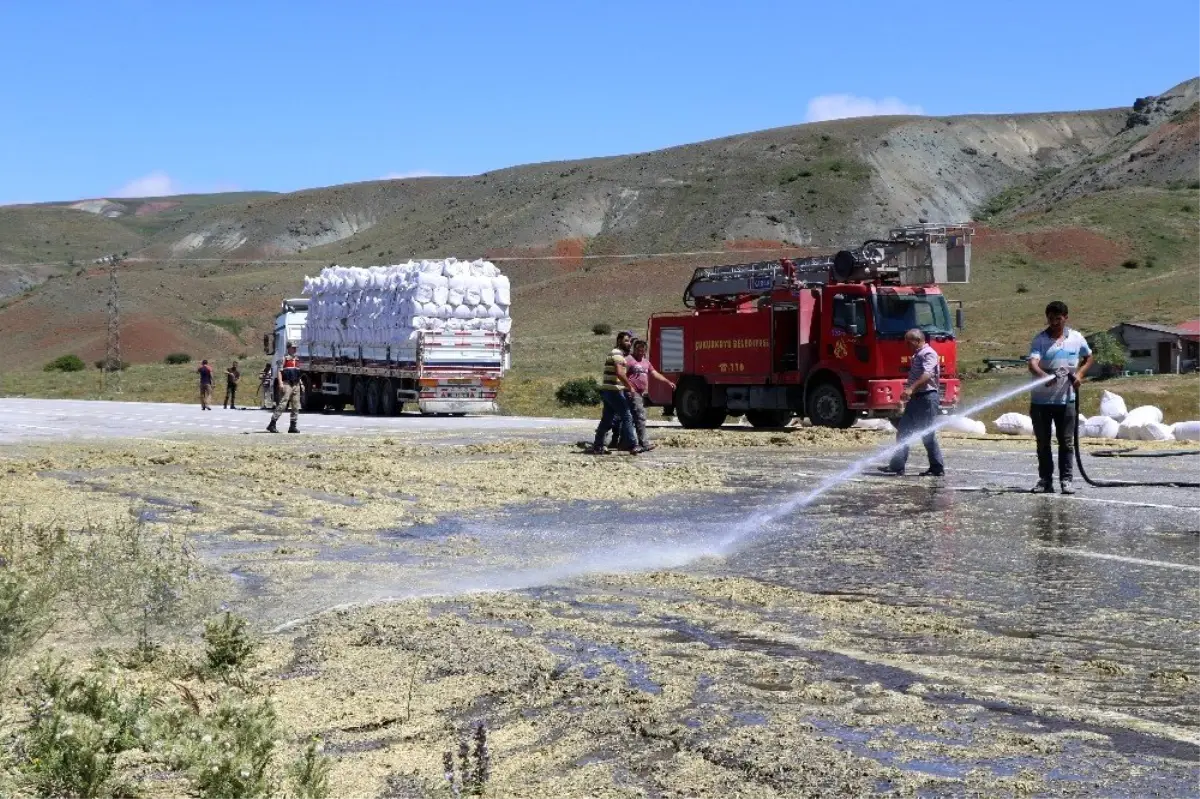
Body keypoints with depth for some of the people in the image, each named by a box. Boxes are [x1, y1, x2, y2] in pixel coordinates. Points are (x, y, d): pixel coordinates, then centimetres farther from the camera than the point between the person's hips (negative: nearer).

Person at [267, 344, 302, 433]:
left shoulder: (297, 359, 18)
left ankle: (293, 426, 9)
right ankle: (272, 425, -11)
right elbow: (279, 371, -10)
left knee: (296, 406, 5)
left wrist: (300, 383, 20)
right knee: (281, 405, -12)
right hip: (287, 384, -7)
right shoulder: (284, 358, -3)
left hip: (296, 385, 7)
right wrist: (280, 383, -20)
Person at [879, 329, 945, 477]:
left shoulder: (928, 354, -13)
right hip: (916, 398, 10)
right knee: (903, 431, 8)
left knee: (927, 434, -7)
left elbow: (927, 374, -29)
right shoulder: (917, 356, 19)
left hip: (927, 397, -10)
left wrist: (911, 388, -39)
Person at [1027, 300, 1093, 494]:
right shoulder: (1040, 340, -6)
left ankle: (1066, 479, 9)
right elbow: (1032, 364, -20)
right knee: (1043, 442, 7)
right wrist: (1043, 376, -41)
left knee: (1066, 442, 3)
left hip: (1066, 399, 1)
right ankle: (1045, 480, 15)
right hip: (1041, 400, -1)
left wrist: (1080, 373, 0)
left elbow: (1089, 357, 19)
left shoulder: (1076, 338, 3)